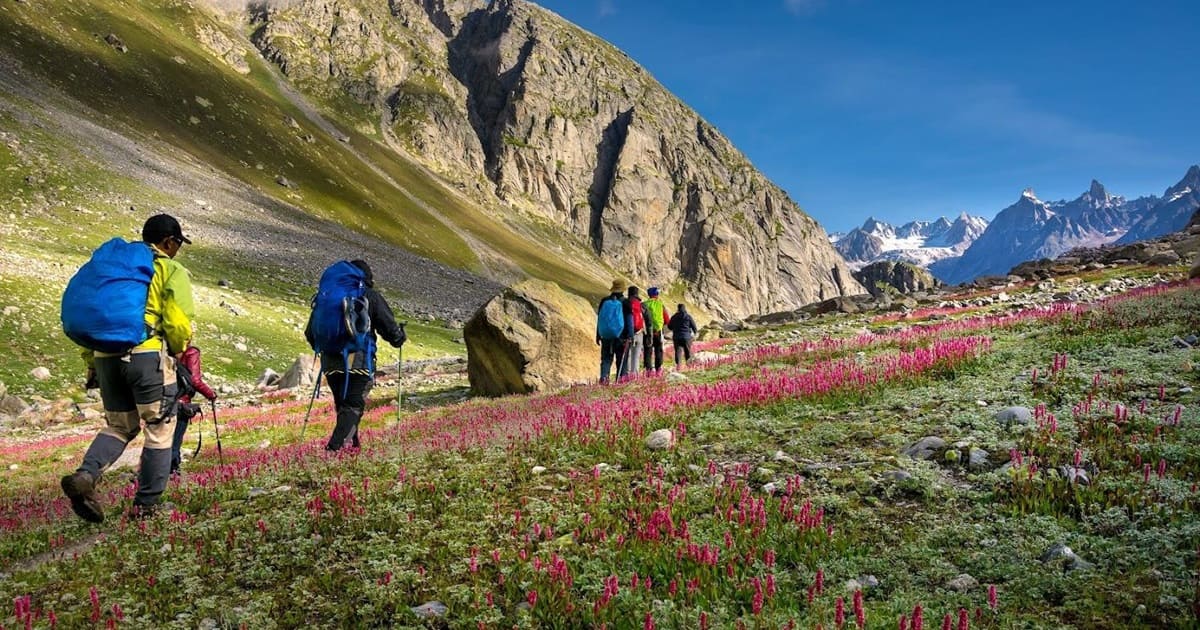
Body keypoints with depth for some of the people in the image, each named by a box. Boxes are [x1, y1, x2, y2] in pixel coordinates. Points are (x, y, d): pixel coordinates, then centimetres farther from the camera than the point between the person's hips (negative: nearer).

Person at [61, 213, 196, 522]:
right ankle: (146, 505, 9)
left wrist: (92, 363, 23)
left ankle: (85, 475, -5)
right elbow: (179, 323, -10)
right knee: (158, 430, 6)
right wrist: (179, 349, 11)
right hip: (147, 356, -6)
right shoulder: (171, 271, 2)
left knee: (119, 425, 20)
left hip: (106, 356, 6)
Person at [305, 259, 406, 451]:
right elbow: (389, 327, -2)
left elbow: (310, 332, 17)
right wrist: (400, 338, 19)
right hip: (359, 362, -4)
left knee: (341, 405, 20)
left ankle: (352, 442, 25)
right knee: (353, 406, -2)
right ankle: (334, 446, -17)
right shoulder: (371, 297, 1)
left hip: (331, 362, 5)